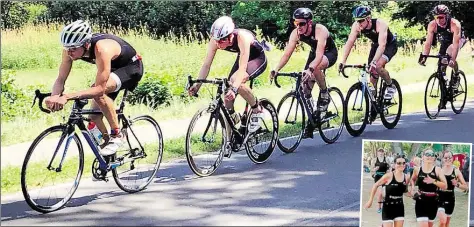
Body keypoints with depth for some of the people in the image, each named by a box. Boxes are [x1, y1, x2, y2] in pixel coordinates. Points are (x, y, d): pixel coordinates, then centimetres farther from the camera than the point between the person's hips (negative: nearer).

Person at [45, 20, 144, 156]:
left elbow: (100, 88, -45)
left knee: (99, 93, -33)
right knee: (94, 116, -1)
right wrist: (54, 97, -40)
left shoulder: (101, 49, -41)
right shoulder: (71, 49, -22)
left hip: (131, 67, -8)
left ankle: (117, 135, -18)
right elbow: (61, 79, -17)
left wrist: (67, 97, -54)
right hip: (112, 70, 8)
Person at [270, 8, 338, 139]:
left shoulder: (320, 30, -34)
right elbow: (287, 53, -19)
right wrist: (276, 69, -33)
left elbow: (319, 55, -44)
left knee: (315, 67, -39)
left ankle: (324, 94, -14)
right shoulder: (296, 33, -19)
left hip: (329, 53, -6)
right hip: (314, 52, 6)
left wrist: (310, 69, -60)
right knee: (305, 86, -6)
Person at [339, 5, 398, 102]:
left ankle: (391, 86, -3)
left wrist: (374, 62, -56)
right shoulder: (356, 26, -23)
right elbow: (349, 43, -25)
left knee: (378, 66, -26)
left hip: (390, 45, -6)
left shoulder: (380, 24, -37)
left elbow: (382, 45, -45)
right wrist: (343, 62, -36)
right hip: (376, 44, 6)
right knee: (372, 70, -3)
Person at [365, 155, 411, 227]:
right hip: (388, 207, -5)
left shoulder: (407, 177, -1)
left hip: (399, 207, 5)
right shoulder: (389, 176, -15)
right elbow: (375, 185, -5)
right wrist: (370, 200, -5)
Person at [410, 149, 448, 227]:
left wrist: (434, 181, -22)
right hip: (421, 201, -1)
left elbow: (445, 186, -9)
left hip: (433, 202, 1)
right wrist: (412, 188, 4)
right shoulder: (417, 170, 1)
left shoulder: (437, 170, -3)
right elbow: (413, 180, 23)